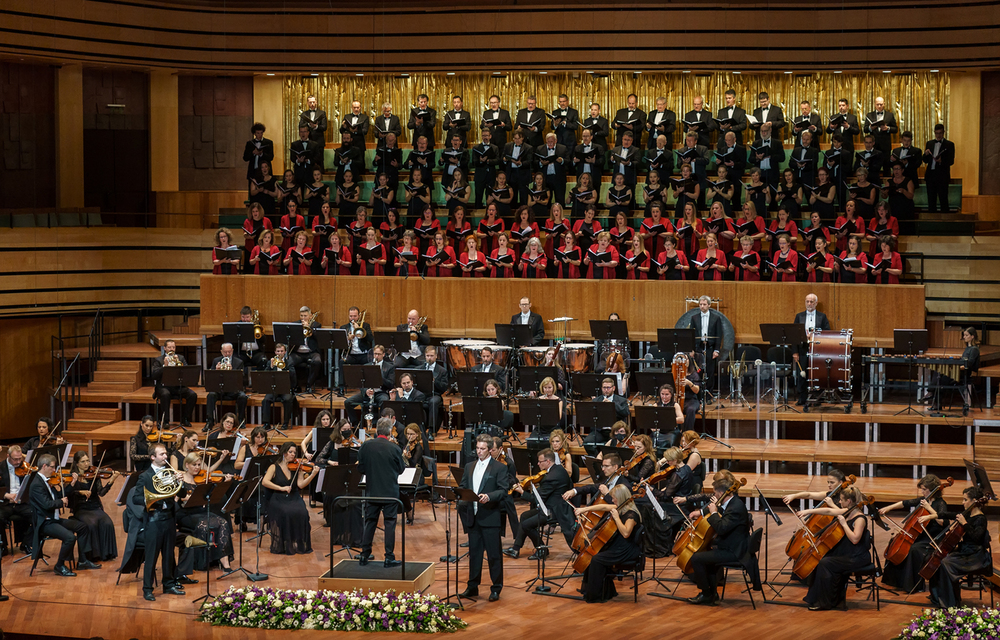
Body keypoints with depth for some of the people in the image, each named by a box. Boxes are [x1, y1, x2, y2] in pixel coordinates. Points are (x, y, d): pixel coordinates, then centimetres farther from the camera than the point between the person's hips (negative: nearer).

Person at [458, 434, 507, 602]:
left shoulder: (499, 468, -3)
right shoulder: (469, 467, 15)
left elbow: (503, 491, -10)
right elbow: (463, 488, 16)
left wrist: (488, 496, -27)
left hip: (490, 518, -5)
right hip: (473, 517, 5)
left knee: (494, 554, 0)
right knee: (474, 552, 11)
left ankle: (496, 588, 7)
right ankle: (472, 587, 19)